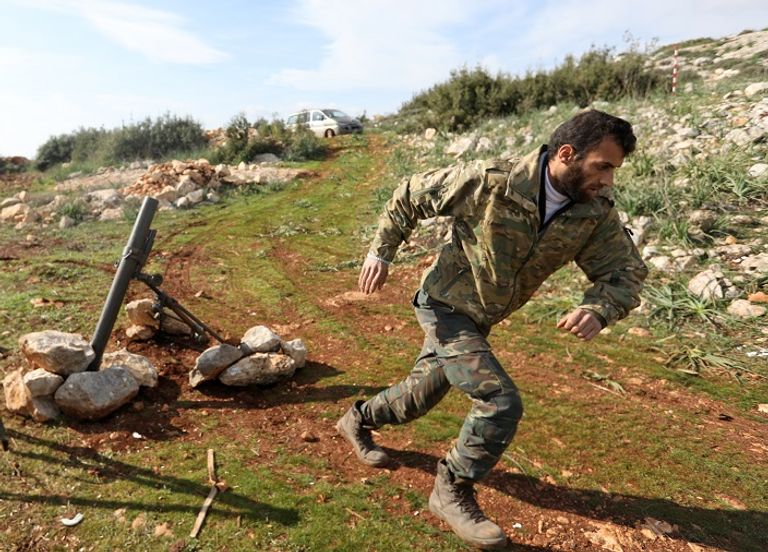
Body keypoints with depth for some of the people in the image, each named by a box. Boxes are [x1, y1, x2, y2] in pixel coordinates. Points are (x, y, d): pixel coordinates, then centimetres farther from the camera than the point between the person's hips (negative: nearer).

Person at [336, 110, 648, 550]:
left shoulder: (596, 213, -12)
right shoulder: (489, 182, -25)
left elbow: (627, 273, -8)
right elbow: (410, 195, -12)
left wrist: (597, 310, -30)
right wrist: (381, 253, -10)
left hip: (481, 319, 6)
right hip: (446, 306, -6)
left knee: (423, 394, 19)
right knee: (501, 403, -15)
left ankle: (358, 420, 49)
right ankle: (453, 493, 10)